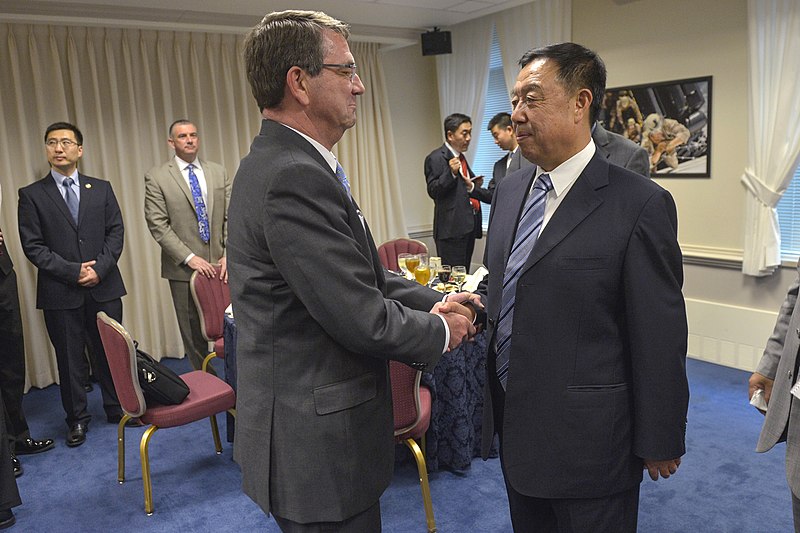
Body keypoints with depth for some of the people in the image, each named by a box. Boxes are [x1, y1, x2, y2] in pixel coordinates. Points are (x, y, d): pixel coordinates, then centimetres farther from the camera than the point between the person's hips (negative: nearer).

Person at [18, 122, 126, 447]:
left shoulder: (101, 189, 9)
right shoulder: (32, 195, 2)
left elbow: (116, 232, 4)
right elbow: (33, 246, -4)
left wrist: (99, 268, -10)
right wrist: (72, 272, -13)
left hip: (104, 287, 2)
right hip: (60, 293, -1)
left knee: (110, 352, 9)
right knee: (70, 359, 8)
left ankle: (117, 409, 25)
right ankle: (77, 419, 23)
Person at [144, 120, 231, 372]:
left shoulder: (219, 172, 9)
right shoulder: (156, 177, -1)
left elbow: (230, 216, 6)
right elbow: (158, 225, -6)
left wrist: (228, 255, -5)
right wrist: (189, 258, -13)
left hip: (219, 264, 2)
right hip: (184, 268, -2)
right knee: (194, 335, 7)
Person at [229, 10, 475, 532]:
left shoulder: (284, 163, 8)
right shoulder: (295, 179, -25)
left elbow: (359, 274, 12)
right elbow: (364, 321, -25)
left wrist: (433, 300, 2)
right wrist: (440, 330, -7)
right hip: (317, 448, -10)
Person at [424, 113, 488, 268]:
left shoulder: (460, 157, 21)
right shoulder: (436, 158, -7)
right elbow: (433, 191, -13)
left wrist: (474, 185, 9)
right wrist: (451, 173, -27)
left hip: (468, 226, 9)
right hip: (452, 229, -9)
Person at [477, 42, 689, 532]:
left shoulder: (640, 206, -17)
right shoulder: (510, 190, 5)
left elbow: (659, 340, -13)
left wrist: (660, 443, -8)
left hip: (587, 438, -6)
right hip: (514, 425, 7)